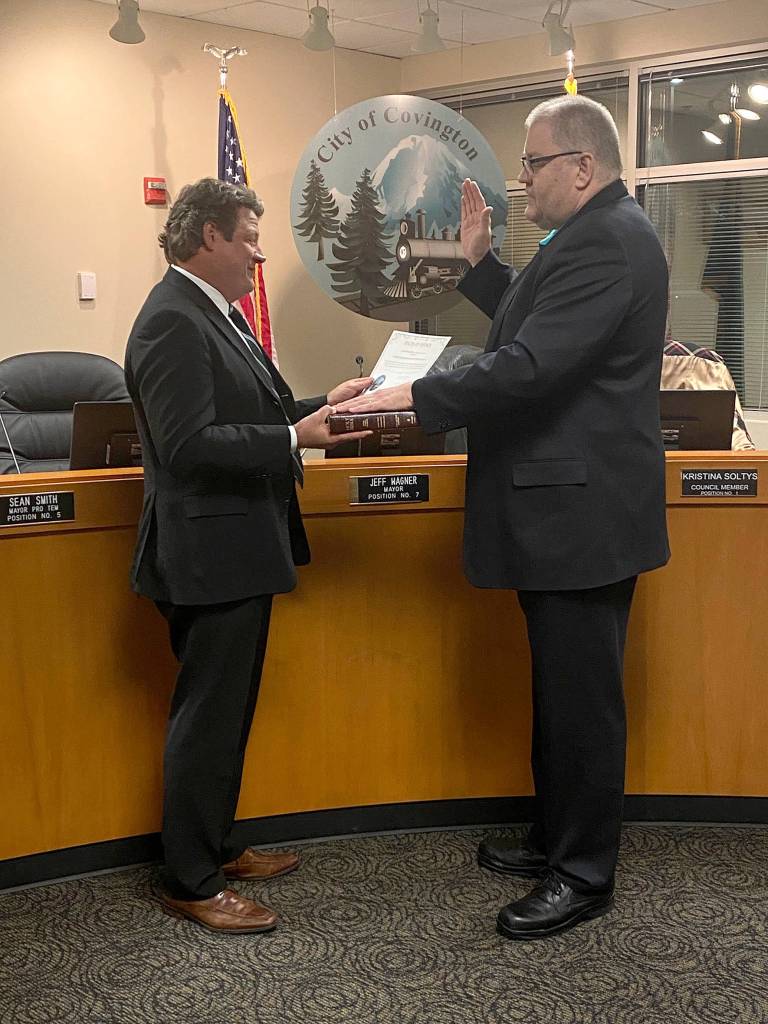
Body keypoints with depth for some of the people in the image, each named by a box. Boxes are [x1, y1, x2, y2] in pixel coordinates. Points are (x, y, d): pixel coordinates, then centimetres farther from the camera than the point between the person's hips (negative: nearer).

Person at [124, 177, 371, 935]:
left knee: (224, 710, 19)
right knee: (207, 718, 0)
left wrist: (323, 404, 11)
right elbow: (190, 444, -25)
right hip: (210, 552, -10)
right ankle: (189, 882, 13)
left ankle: (214, 845, 33)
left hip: (238, 548, 10)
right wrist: (295, 437, -27)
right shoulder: (173, 321, -18)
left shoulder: (214, 312, 13)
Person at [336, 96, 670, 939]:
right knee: (563, 689, 19)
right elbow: (534, 329, 20)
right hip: (567, 507, 11)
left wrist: (415, 397, -24)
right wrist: (480, 263, 13)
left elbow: (531, 366, -27)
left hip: (583, 513, -11)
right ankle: (556, 839, 32)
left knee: (581, 697, 1)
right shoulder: (596, 235, 15)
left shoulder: (605, 242, -19)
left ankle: (585, 875, 14)